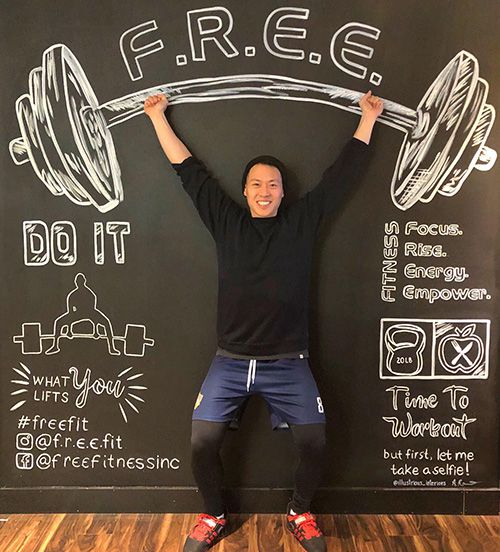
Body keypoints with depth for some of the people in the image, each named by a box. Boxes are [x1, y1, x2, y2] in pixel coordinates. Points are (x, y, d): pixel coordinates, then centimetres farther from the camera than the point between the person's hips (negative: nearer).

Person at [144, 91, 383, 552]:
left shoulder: (303, 220, 5)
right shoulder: (226, 220, 5)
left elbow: (342, 173, 9)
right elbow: (188, 168, 10)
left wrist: (368, 119, 14)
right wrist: (157, 116, 16)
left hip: (288, 363, 0)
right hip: (230, 362, 1)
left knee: (314, 442, -6)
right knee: (202, 442, -7)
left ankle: (300, 512, 26)